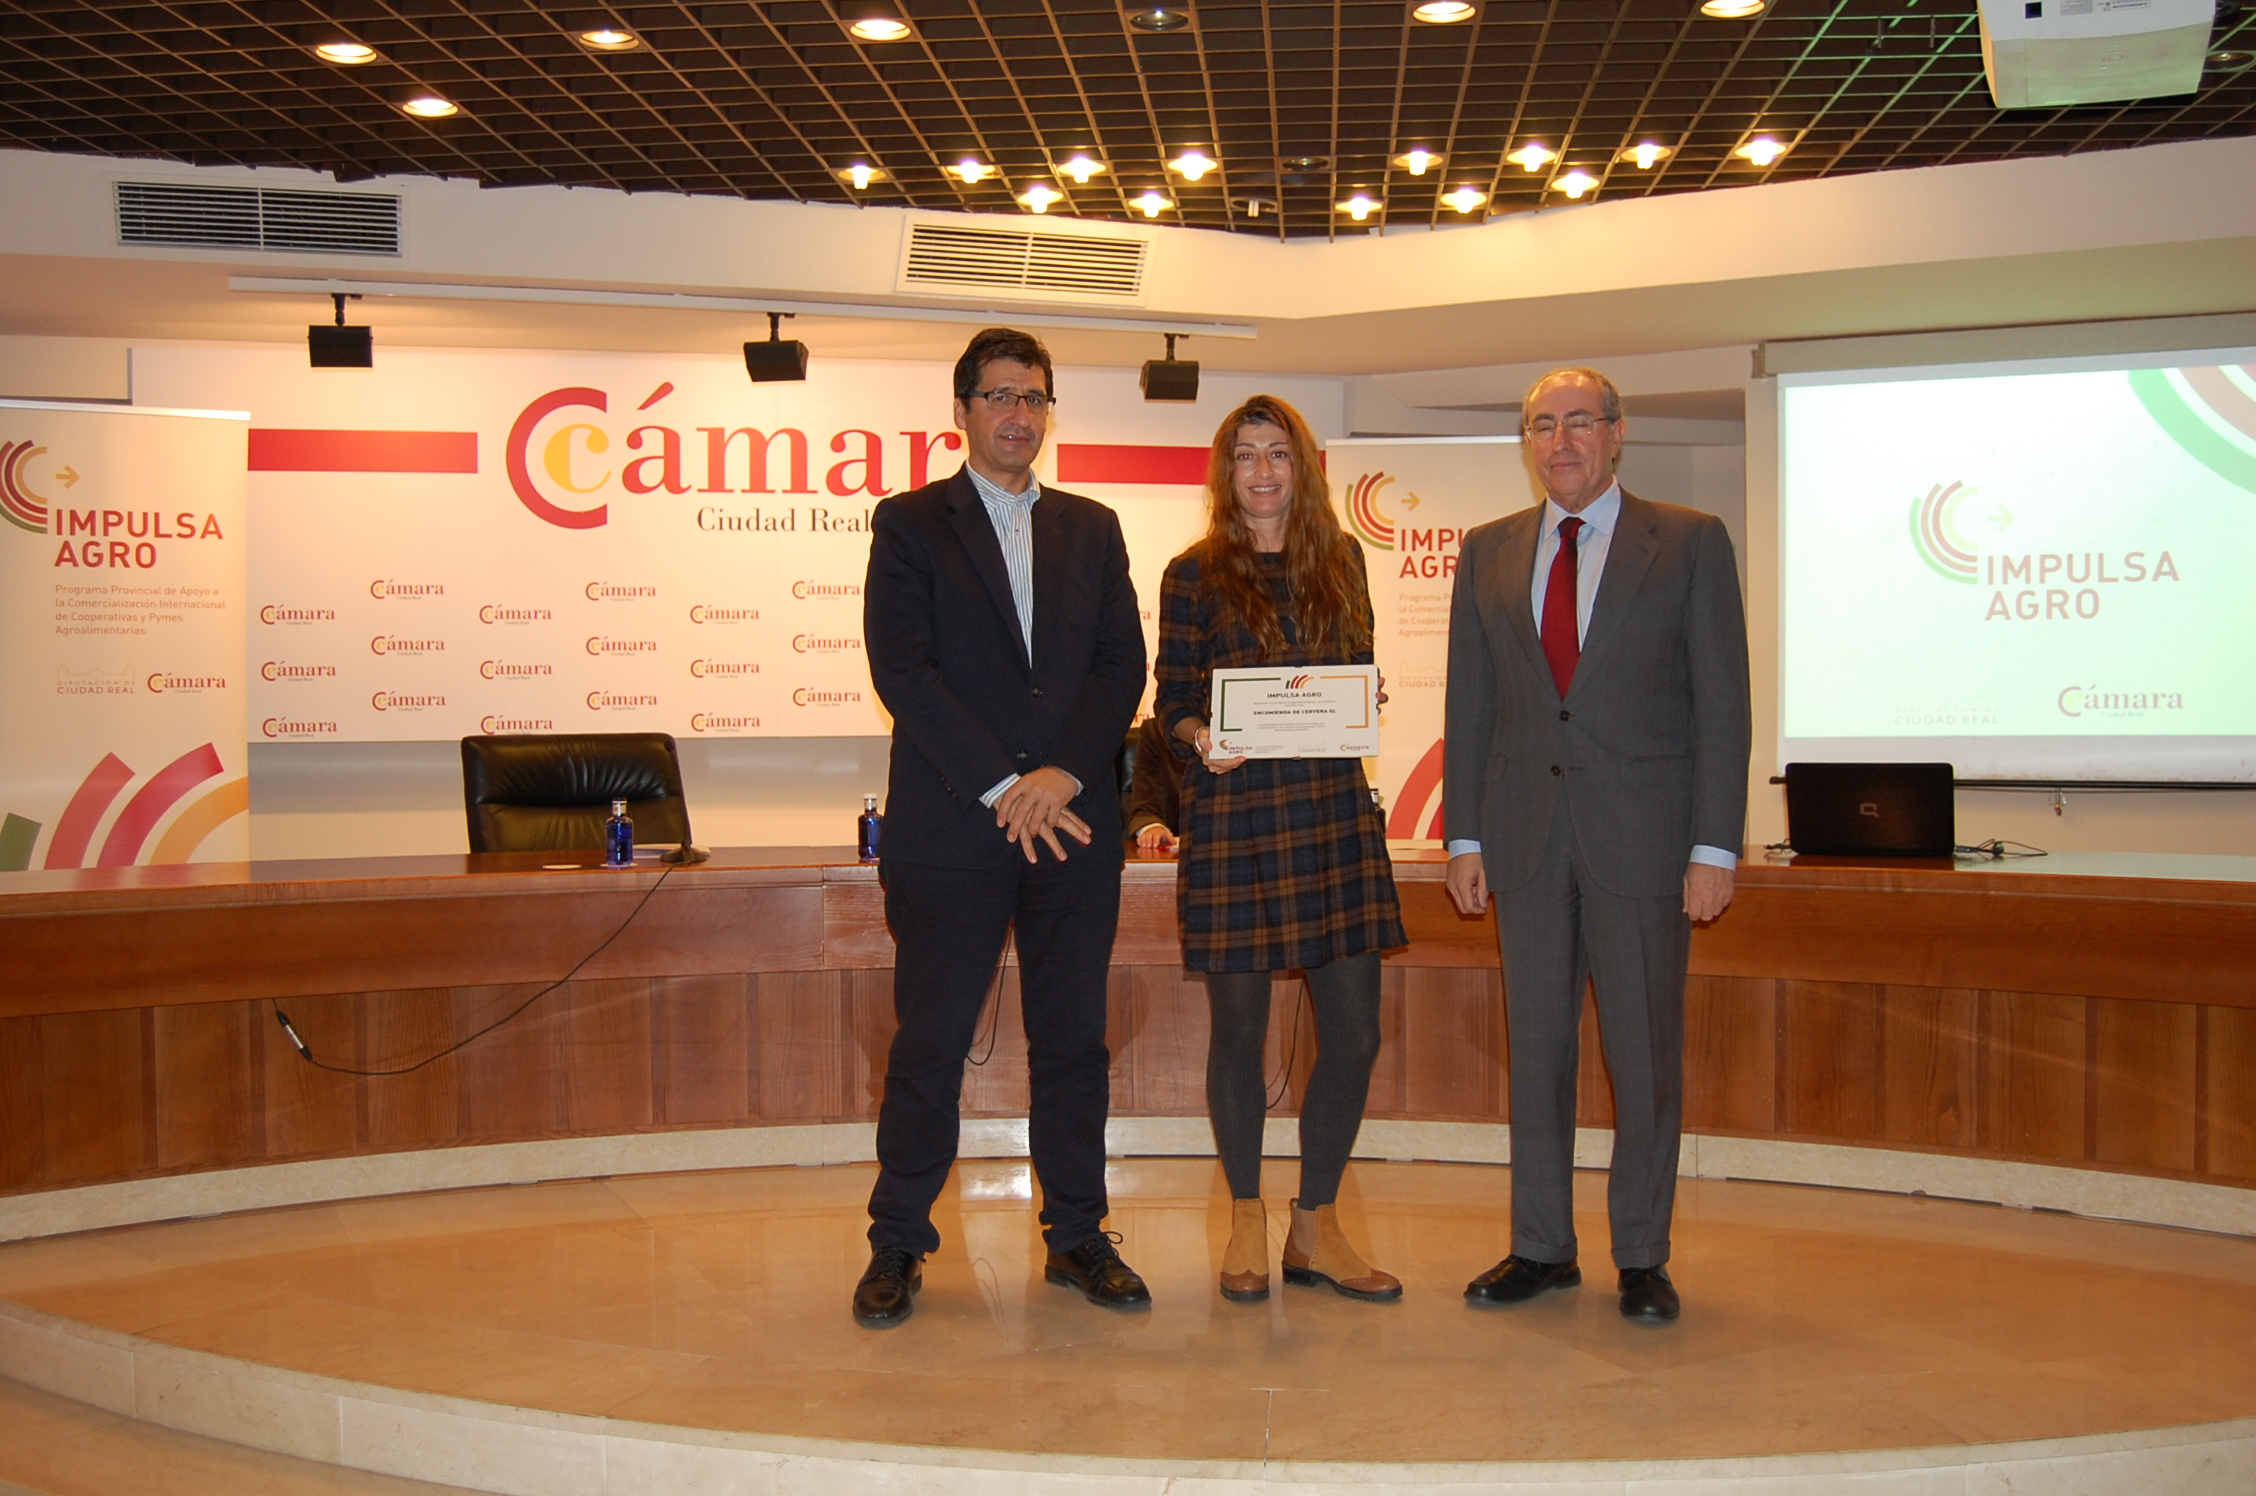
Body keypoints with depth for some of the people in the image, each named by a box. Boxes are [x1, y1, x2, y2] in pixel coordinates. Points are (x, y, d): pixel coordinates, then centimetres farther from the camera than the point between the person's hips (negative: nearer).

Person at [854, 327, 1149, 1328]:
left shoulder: (1092, 528, 15)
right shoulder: (910, 524, 4)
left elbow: (1123, 665, 7)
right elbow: (902, 670, -7)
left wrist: (1062, 774, -9)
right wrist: (1001, 788, -13)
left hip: (1075, 821, 3)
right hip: (949, 828, -3)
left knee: (1073, 1039, 8)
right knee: (929, 1041, 1)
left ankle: (1078, 1237, 19)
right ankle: (898, 1245, 13)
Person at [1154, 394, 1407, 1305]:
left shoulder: (1339, 561, 12)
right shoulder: (1195, 575, 2)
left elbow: (1362, 676, 18)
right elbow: (1173, 702, 3)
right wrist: (1200, 739, -18)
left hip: (1334, 810, 3)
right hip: (1233, 812, -3)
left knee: (1354, 1032, 2)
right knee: (1239, 1030, 5)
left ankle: (1316, 1229, 18)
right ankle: (1247, 1220, 24)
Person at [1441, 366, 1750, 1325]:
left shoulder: (1690, 543, 1)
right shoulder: (1487, 553, 11)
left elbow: (1722, 704, -3)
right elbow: (1469, 704, 11)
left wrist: (1715, 848, -9)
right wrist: (1464, 835, 5)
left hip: (1643, 837, -3)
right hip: (1527, 838, 3)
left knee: (1645, 1054, 3)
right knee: (1535, 1047, 9)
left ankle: (1642, 1258, 16)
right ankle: (1542, 1247, 21)